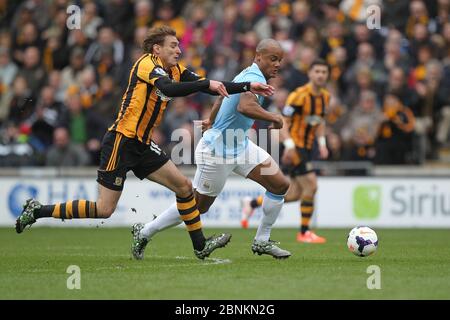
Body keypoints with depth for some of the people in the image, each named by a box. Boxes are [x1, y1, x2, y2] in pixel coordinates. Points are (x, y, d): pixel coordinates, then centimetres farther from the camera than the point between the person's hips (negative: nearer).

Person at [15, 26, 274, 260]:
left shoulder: (176, 71, 11)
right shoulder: (148, 63, -14)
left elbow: (211, 87, 11)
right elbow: (168, 88, -33)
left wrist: (248, 86, 3)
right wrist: (207, 83, -32)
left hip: (142, 145, 9)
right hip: (121, 141, -9)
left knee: (184, 186, 4)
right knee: (104, 210, -7)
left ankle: (200, 246, 12)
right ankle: (37, 211, 4)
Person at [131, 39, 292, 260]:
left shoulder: (248, 74, 7)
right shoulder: (255, 78, -23)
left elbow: (223, 96, 24)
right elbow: (245, 106, -44)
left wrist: (211, 122, 36)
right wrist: (273, 118, -31)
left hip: (239, 145, 10)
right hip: (217, 150, -10)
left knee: (280, 185, 2)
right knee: (197, 206, 4)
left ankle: (262, 241, 13)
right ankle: (144, 233, 19)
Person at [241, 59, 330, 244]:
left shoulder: (325, 97, 8)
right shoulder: (299, 95, -18)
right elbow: (283, 121, -19)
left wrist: (322, 143, 8)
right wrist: (289, 145, -31)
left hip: (306, 148, 9)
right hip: (293, 147, -9)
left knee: (295, 194, 10)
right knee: (311, 185, -16)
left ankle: (252, 204, 28)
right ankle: (304, 232, -3)